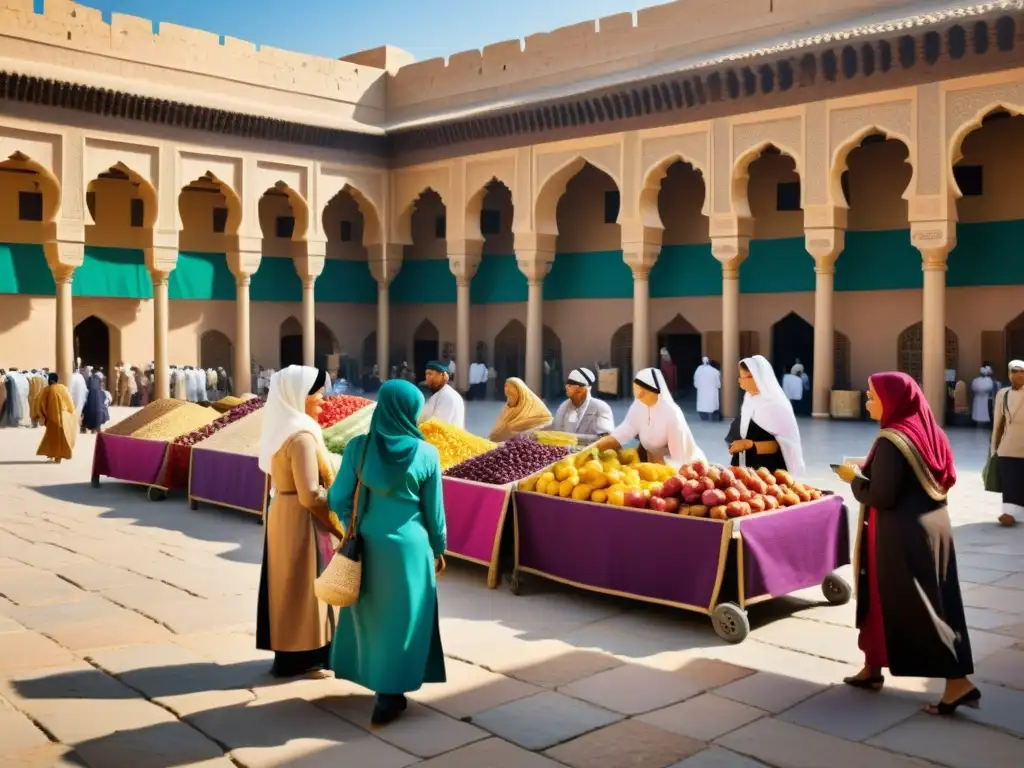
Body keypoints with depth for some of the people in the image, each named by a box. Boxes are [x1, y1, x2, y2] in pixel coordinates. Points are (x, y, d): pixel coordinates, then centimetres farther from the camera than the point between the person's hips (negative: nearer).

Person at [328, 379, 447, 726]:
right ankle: (388, 697, 14)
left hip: (368, 546, 2)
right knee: (401, 619, 10)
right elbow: (434, 510, -3)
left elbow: (339, 499, -3)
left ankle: (376, 680, 36)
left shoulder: (358, 447, -8)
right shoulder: (426, 453, -11)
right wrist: (439, 548, 12)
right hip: (409, 547, -2)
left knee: (370, 615, 21)